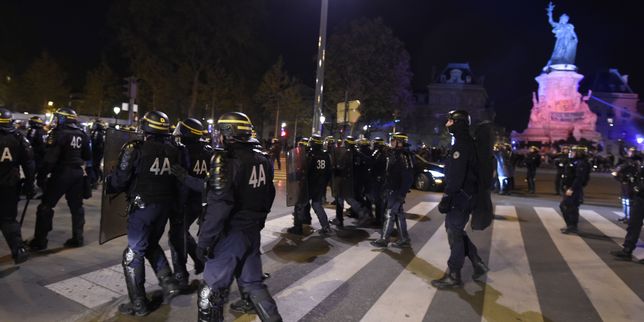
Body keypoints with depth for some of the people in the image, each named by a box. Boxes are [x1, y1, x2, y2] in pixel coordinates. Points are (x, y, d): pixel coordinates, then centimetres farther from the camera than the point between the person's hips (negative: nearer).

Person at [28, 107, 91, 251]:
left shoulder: (58, 133, -14)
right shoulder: (82, 135, 5)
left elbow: (50, 158, -18)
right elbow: (88, 156, 13)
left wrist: (41, 176, -12)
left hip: (61, 173, -6)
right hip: (78, 173, 6)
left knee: (46, 205, 6)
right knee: (76, 206, 13)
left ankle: (40, 241, 10)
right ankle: (78, 238, 17)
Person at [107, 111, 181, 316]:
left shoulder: (135, 149, -12)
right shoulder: (174, 151, 3)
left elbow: (120, 179, -10)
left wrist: (109, 185, 11)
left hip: (143, 205, -5)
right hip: (166, 205, 6)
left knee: (134, 253, 6)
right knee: (152, 245, 26)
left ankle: (138, 304, 11)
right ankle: (168, 283, 20)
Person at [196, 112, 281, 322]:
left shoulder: (225, 160, -17)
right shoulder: (262, 160, 5)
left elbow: (219, 205, -23)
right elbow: (268, 196, 13)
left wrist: (205, 239, -17)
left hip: (231, 233, -7)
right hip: (253, 231, 7)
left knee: (212, 290, 6)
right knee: (253, 283, 21)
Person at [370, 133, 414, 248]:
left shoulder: (404, 156, -17)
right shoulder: (394, 154, 12)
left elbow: (408, 177, -22)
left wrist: (401, 193, -23)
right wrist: (386, 188, 18)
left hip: (397, 191, -9)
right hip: (392, 190, 9)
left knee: (389, 214, -3)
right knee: (399, 214, 14)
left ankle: (383, 239, 5)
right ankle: (404, 239, 22)